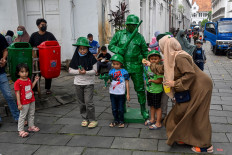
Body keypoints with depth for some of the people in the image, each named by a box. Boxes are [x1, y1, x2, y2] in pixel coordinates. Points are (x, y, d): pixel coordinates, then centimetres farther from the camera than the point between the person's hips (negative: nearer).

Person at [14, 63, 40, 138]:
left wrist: (35, 81, 11)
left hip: (31, 101, 7)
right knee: (22, 116, 3)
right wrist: (19, 104, -19)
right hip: (24, 103, -7)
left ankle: (31, 126, 36)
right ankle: (20, 130, 14)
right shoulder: (18, 82, -18)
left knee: (31, 114, 19)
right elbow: (17, 93, -18)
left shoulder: (28, 79, 4)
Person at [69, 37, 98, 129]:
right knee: (81, 103, 11)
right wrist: (78, 71, -15)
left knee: (88, 102, -8)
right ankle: (85, 118, 25)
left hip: (89, 83, -3)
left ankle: (92, 120, 5)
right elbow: (70, 70, 3)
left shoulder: (91, 58, -7)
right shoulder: (75, 58, -1)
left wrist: (86, 72, -22)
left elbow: (95, 70, -6)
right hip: (78, 83, 3)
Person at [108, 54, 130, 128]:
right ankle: (116, 120, 29)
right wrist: (108, 81, -18)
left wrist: (128, 94, -2)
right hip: (112, 93, 4)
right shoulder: (111, 71, 4)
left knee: (120, 109, 6)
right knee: (114, 109, 12)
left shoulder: (124, 72, -6)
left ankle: (121, 121, 23)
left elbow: (127, 83, -1)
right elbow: (109, 81, 8)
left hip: (121, 93, -3)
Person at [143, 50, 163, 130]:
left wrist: (151, 80, -22)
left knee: (157, 107, 3)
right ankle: (152, 119, 37)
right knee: (151, 105, 21)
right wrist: (147, 81, 7)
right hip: (149, 90, 8)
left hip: (157, 91, -8)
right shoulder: (149, 67, 4)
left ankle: (158, 123, 14)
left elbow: (160, 81, -23)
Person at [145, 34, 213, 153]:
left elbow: (190, 74, -29)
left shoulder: (179, 57, -22)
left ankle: (206, 146, 9)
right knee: (183, 112, 13)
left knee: (197, 116, -4)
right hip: (193, 88, 10)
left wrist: (175, 83, -23)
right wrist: (150, 65, 34)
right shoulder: (172, 57, 8)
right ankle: (187, 138, 26)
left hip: (200, 87, -10)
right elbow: (162, 69, 24)